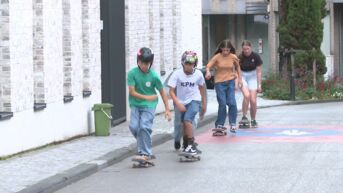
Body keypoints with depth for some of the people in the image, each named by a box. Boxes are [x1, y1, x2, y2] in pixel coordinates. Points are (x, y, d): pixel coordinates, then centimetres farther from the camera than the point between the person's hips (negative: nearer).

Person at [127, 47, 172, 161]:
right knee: (134, 126, -13)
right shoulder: (132, 73, -10)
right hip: (136, 104, 2)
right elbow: (132, 92, -10)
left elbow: (162, 92, 0)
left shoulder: (154, 76, -10)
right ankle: (143, 146, 15)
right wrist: (147, 97, -10)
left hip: (149, 105, -2)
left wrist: (167, 109, 1)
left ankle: (145, 153, -6)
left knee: (144, 126, -17)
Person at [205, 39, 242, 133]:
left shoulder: (233, 57, -2)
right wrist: (208, 72, -36)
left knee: (232, 103, -8)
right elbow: (208, 66, -15)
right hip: (219, 83, -2)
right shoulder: (217, 57, -9)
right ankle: (219, 124, 10)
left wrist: (239, 78, 14)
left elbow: (237, 67, 16)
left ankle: (232, 124, 4)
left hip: (230, 82, 2)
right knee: (222, 104, -4)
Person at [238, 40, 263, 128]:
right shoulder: (240, 57, -11)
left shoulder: (256, 57, -11)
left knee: (253, 100, -7)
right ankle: (244, 116, -13)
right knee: (247, 95, -26)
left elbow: (259, 71, -5)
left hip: (252, 77, 1)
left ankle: (253, 120, 11)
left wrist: (259, 85, -6)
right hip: (242, 77, -1)